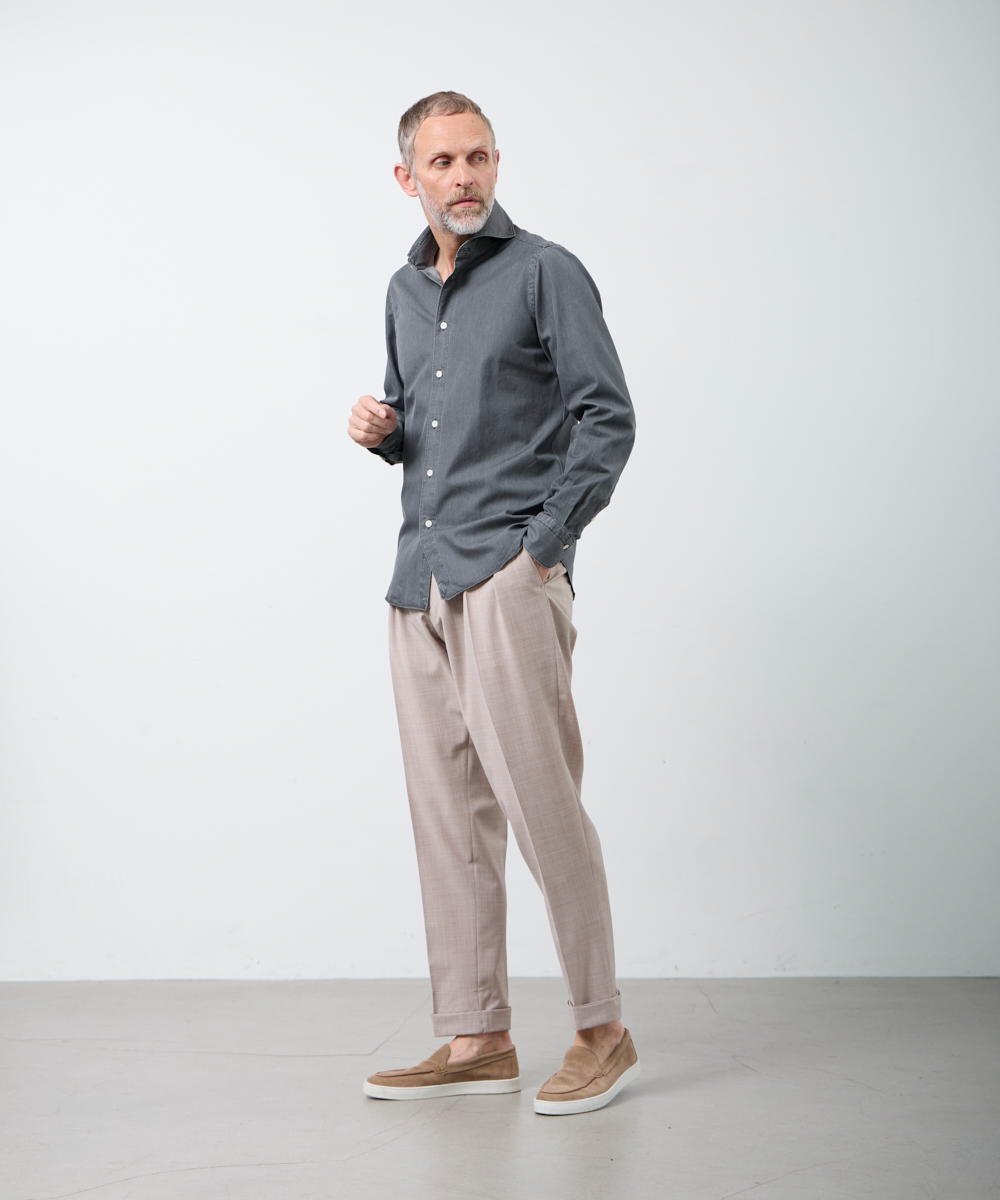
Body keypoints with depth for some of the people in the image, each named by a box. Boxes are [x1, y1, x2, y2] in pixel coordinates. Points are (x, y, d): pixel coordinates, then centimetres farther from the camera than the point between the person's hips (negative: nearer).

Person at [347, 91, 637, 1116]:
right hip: (419, 581, 7)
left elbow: (607, 418, -5)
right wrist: (382, 430, 6)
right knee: (447, 813, 7)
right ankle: (476, 1039, 14)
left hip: (509, 576, -7)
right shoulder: (404, 290, 19)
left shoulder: (544, 272, 0)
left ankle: (601, 1030, 4)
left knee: (538, 798, -9)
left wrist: (544, 542, -11)